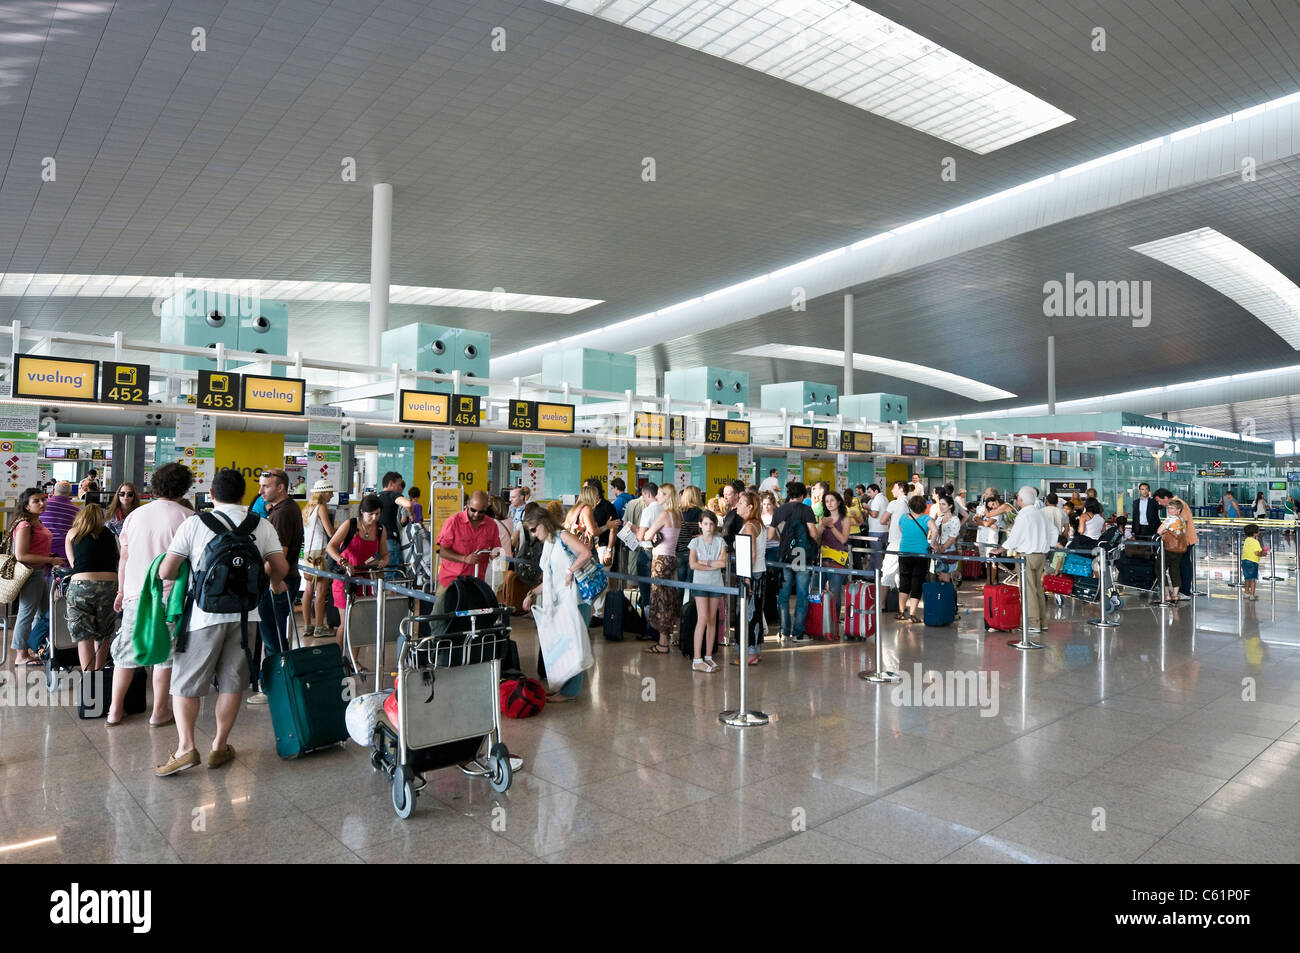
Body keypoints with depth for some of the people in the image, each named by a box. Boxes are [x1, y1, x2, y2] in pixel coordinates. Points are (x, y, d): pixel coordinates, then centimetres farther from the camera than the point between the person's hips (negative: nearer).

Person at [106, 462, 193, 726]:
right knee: (164, 653, 5)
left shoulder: (136, 514, 7)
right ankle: (159, 711, 12)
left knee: (126, 651, 14)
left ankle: (114, 710, 21)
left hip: (135, 593, 4)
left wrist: (121, 591, 20)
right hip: (169, 595, -4)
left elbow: (124, 557, 11)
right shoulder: (187, 518, -7)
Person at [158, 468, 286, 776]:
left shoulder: (194, 523, -3)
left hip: (205, 614, -2)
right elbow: (280, 569, 3)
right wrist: (274, 583, 25)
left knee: (186, 682, 9)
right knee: (231, 683, 11)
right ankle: (220, 747, 19)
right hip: (245, 614, 2)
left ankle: (185, 747, 0)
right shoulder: (262, 525, 3)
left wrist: (189, 573, 18)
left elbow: (165, 572, -4)